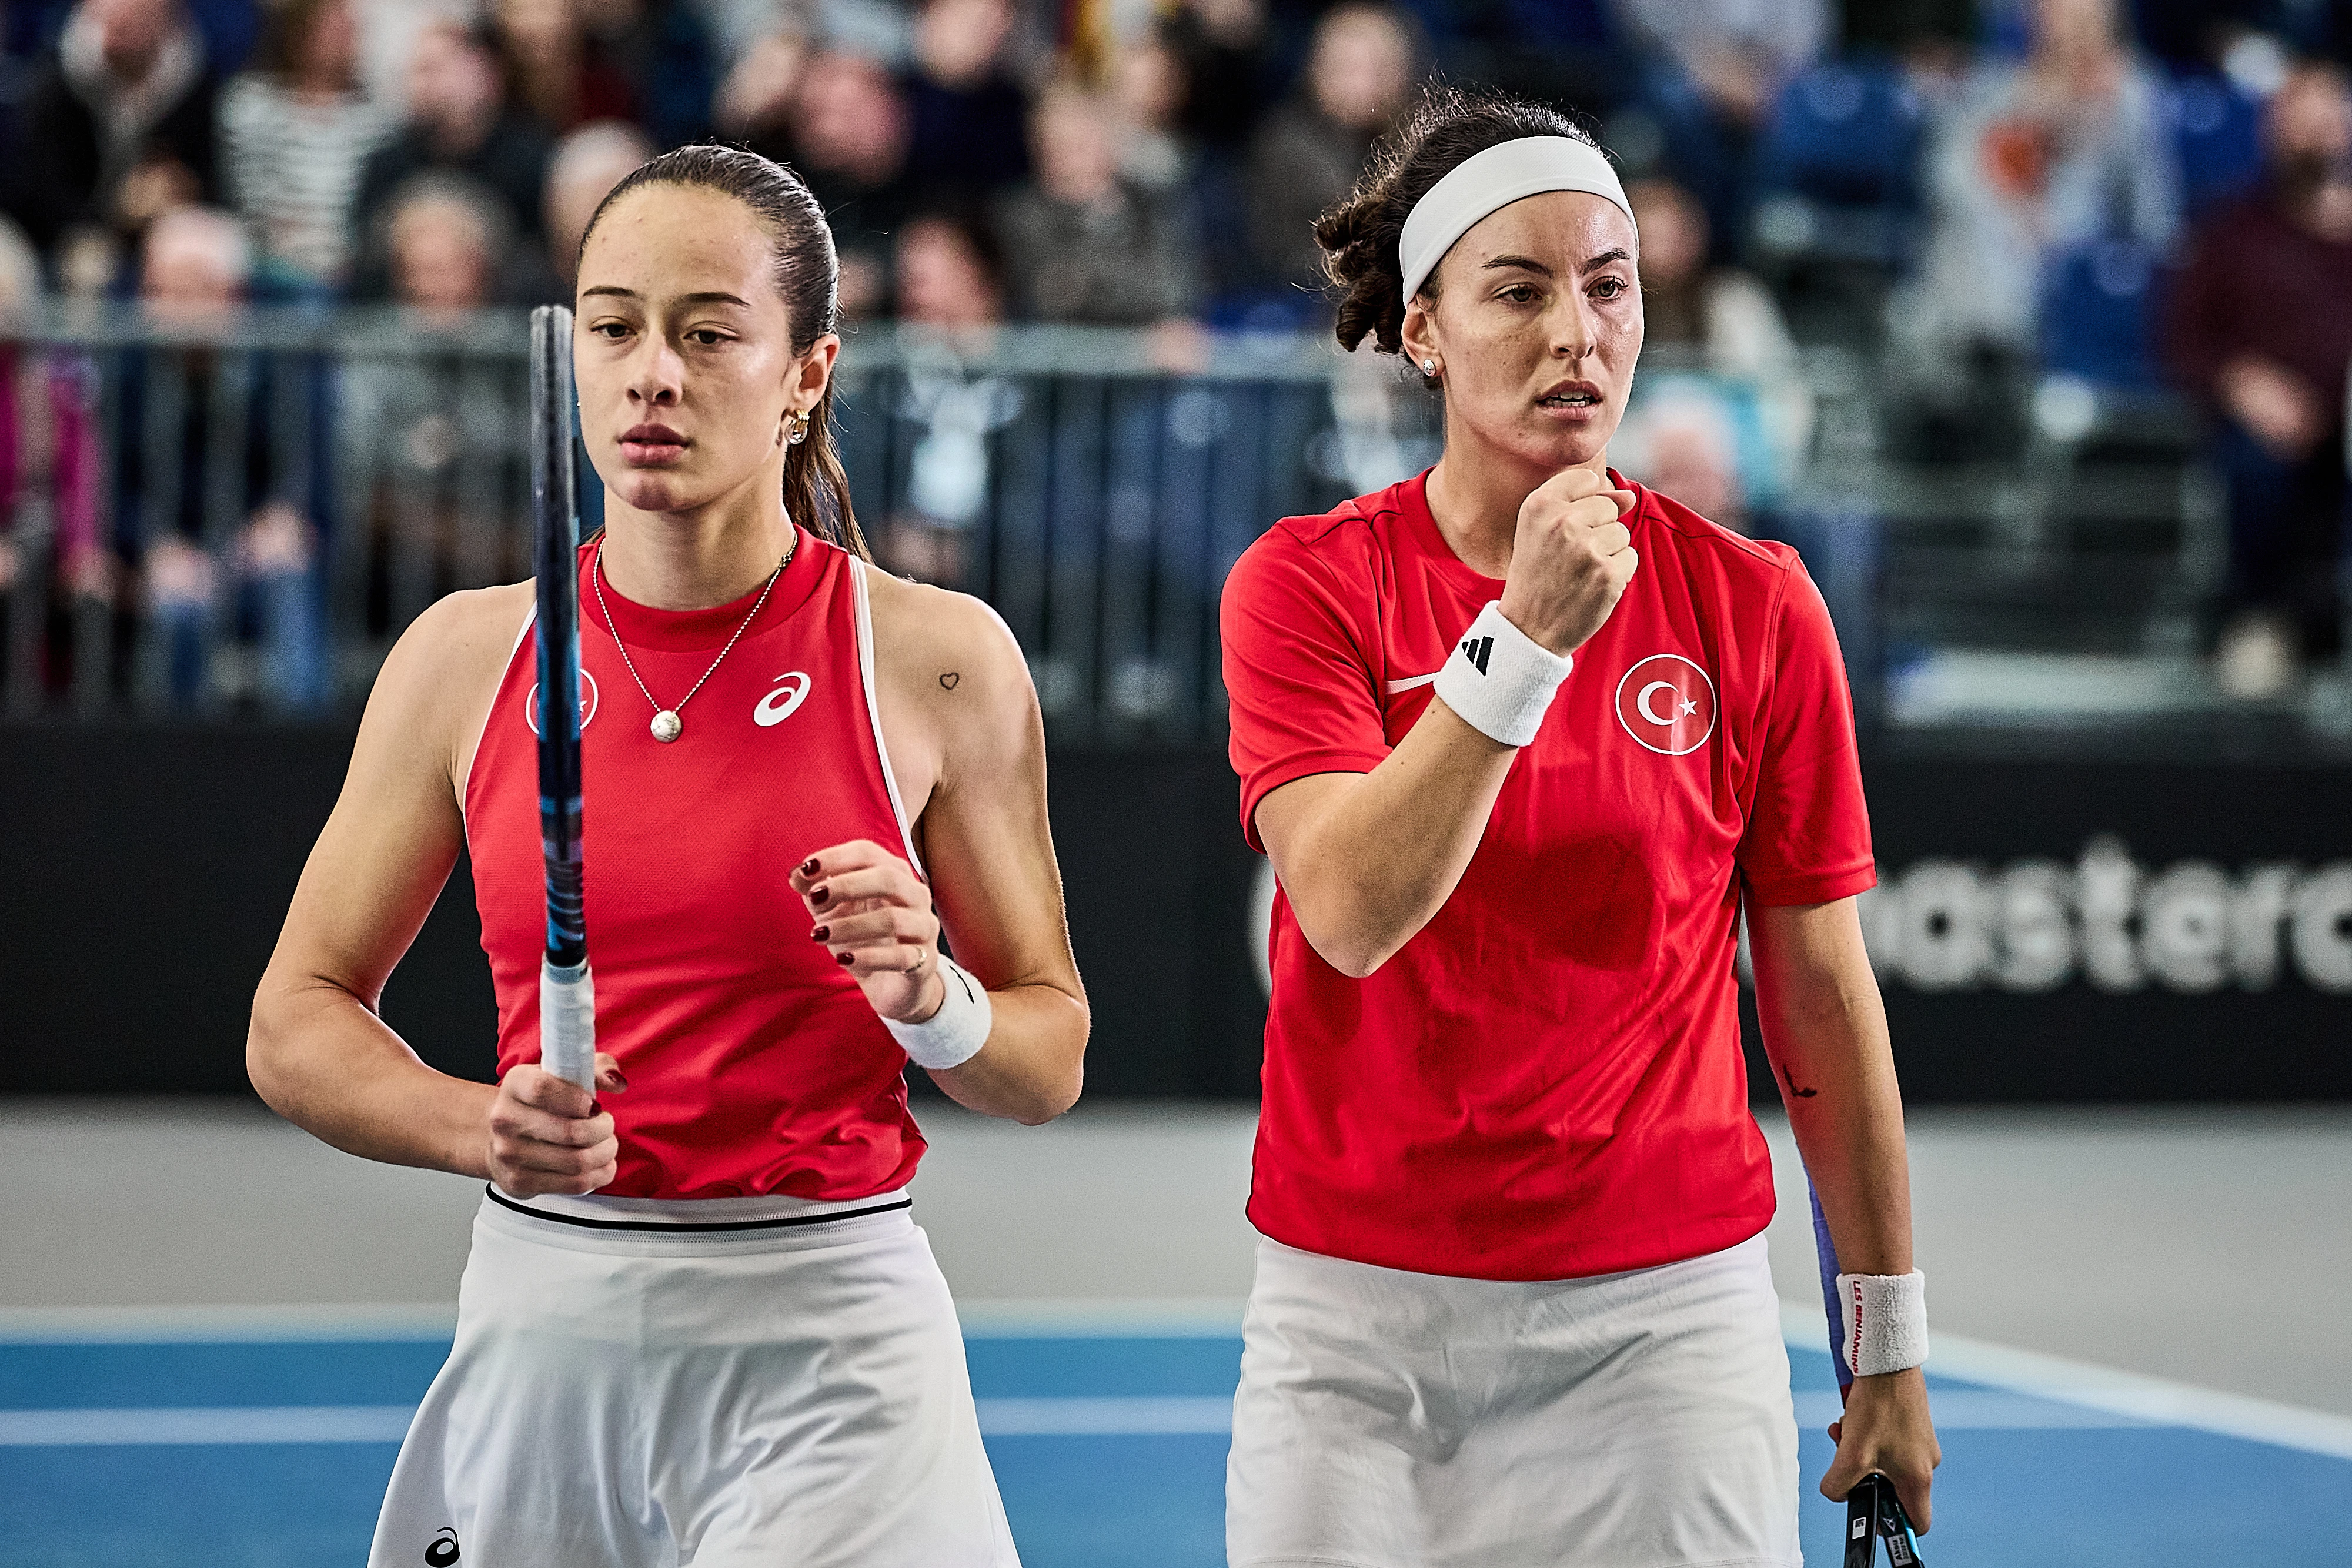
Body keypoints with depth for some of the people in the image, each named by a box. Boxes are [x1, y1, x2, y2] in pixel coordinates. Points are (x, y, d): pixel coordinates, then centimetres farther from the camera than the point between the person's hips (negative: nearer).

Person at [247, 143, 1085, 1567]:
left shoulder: (938, 660, -3)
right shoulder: (466, 657, 4)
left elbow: (1050, 1061, 2)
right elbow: (299, 1020, 8)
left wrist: (930, 998, -20)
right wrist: (479, 1128, -11)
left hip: (825, 1329, -3)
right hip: (538, 1326, 3)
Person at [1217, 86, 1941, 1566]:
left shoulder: (1753, 604, 0)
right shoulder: (1305, 582, -2)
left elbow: (1821, 989, 5)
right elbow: (1349, 914, -17)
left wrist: (1891, 1342, 7)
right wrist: (1526, 636, -25)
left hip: (1663, 1313, 0)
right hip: (1360, 1316, 0)